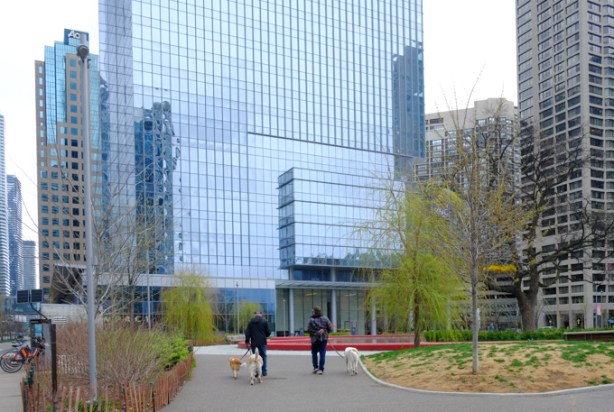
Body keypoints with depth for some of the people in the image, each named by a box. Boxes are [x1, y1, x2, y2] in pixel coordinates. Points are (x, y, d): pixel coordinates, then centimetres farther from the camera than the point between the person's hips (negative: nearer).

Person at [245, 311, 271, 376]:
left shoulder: (251, 322, 2)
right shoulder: (264, 321, -3)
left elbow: (247, 333, 0)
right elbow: (268, 332, -3)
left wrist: (247, 342, 6)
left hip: (254, 343, 0)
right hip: (263, 342, 0)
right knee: (263, 356, 12)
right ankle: (264, 372, 15)